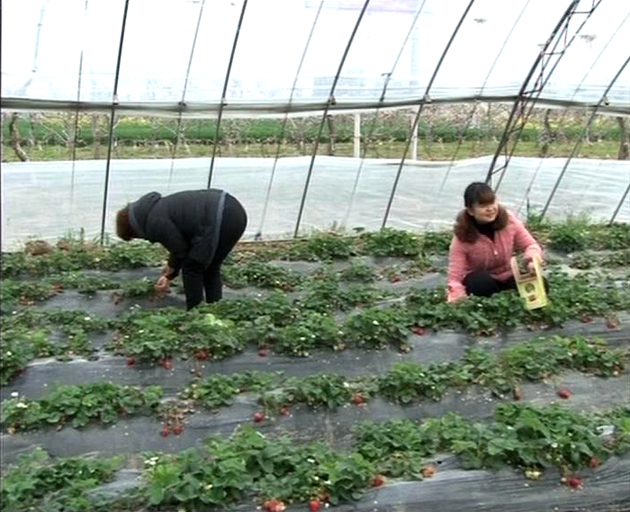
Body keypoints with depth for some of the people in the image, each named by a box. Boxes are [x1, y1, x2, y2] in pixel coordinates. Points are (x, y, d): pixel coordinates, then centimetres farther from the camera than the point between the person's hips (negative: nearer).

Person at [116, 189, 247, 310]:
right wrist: (169, 276, 33)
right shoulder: (158, 208, 23)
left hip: (221, 219, -10)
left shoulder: (155, 222, -8)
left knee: (191, 268, 5)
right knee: (210, 268, 22)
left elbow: (180, 249, -2)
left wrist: (171, 268, 19)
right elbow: (180, 244, 29)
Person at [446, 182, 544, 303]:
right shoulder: (462, 238, -24)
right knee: (483, 283, -37)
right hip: (481, 281, -2)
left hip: (508, 277, 3)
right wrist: (457, 296, -50)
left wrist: (532, 259, -30)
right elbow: (455, 277, -27)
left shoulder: (509, 220, -16)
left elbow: (530, 245, -5)